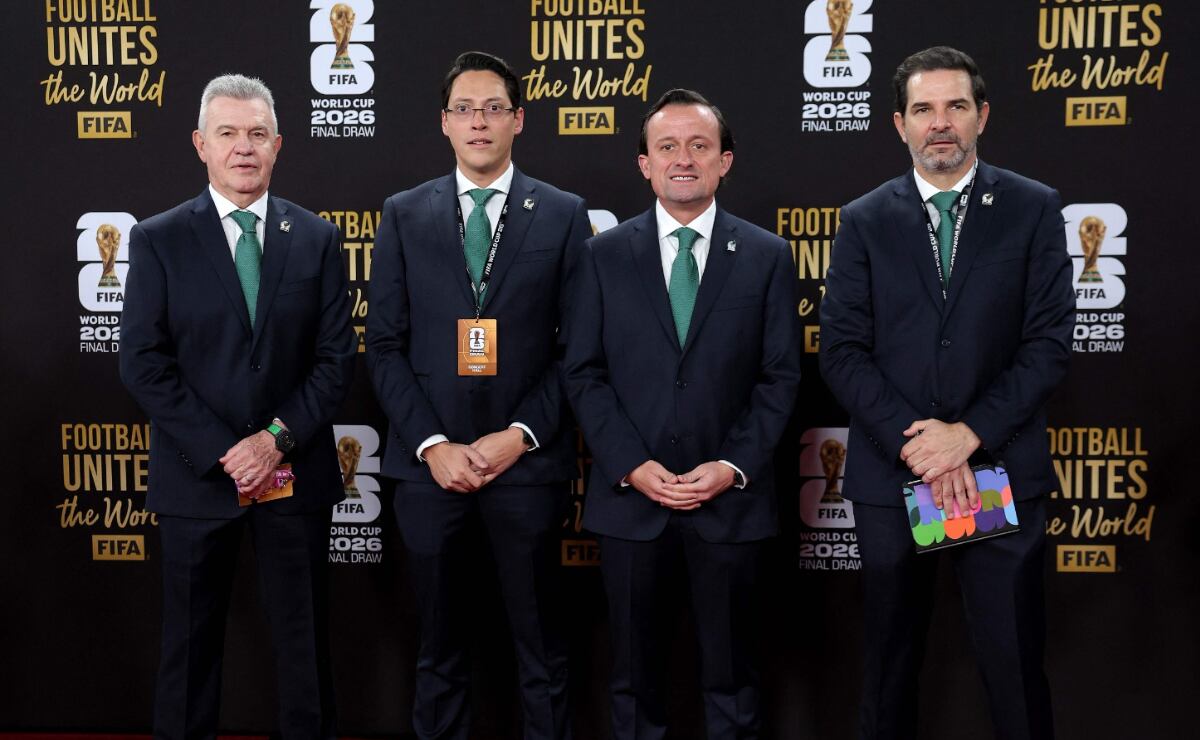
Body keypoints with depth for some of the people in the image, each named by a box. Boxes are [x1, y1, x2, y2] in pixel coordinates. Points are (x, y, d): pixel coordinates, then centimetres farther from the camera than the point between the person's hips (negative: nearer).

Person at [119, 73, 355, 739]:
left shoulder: (317, 238, 4)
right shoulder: (157, 240, -1)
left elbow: (336, 358, 0)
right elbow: (143, 365, -6)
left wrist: (279, 438, -12)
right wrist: (222, 452, -13)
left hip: (296, 472, 1)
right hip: (197, 477, -1)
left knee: (303, 640, 11)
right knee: (190, 643, 11)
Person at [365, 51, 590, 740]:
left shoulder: (563, 214, 3)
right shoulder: (404, 214, 6)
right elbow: (386, 345, 3)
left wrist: (520, 436, -10)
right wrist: (432, 444, -8)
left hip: (528, 460, -1)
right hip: (430, 462, 1)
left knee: (542, 644, 10)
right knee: (441, 644, 13)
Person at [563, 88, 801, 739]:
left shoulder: (767, 257, 3)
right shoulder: (605, 255, 3)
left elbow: (779, 376, 1)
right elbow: (583, 373, 0)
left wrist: (732, 467, -10)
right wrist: (633, 466, -10)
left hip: (730, 497, 0)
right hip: (629, 495, 1)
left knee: (731, 672, 11)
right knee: (636, 671, 12)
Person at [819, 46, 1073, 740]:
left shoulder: (1034, 209, 3)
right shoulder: (865, 221, 5)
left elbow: (1050, 342, -3)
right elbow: (843, 351, -2)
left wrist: (969, 433, -14)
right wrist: (915, 443, -13)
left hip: (1001, 467, -1)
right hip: (890, 473, 1)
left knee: (1016, 663, 5)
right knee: (891, 664, 12)